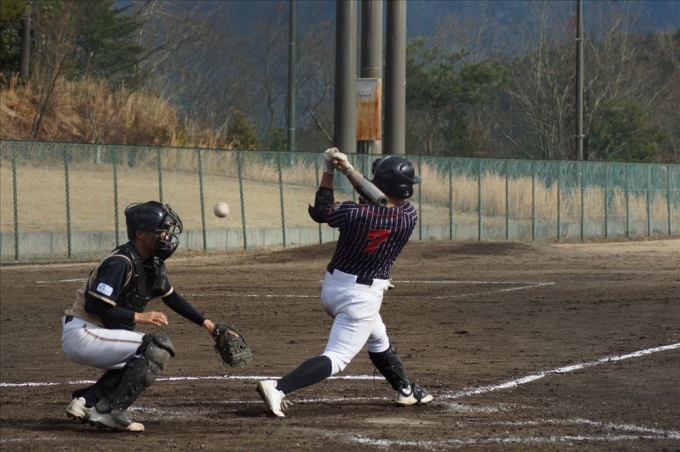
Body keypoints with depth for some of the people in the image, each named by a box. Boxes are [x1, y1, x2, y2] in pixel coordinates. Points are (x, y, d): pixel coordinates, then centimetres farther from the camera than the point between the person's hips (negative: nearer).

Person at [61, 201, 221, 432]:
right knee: (159, 347, -16)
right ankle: (109, 411, -17)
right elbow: (94, 306, -25)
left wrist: (205, 322, 17)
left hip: (92, 335, 10)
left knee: (139, 362, 28)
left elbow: (171, 298, 22)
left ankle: (85, 402, 14)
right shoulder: (120, 263, -19)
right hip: (82, 335, -10)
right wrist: (138, 317, -22)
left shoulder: (152, 265, 9)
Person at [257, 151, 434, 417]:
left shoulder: (354, 213, -16)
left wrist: (329, 171, 2)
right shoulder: (408, 217, -16)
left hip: (332, 286, 5)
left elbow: (321, 211, 2)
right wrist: (349, 170, 0)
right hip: (362, 296, -5)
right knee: (336, 358, -7)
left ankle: (406, 390, 43)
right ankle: (278, 387, -26)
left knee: (377, 339, 27)